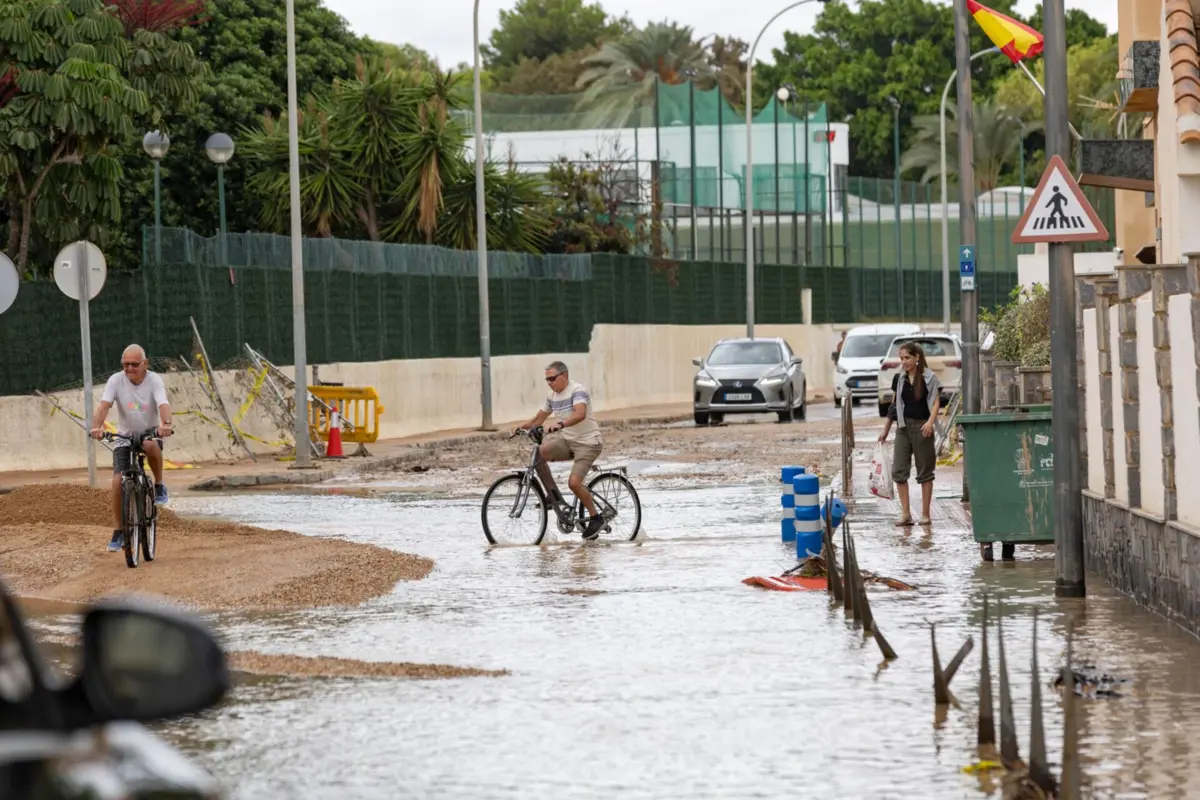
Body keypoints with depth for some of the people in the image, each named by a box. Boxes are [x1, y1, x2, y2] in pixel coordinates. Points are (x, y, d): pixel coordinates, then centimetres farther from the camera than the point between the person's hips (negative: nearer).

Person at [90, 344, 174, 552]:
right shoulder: (116, 381, -12)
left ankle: (159, 486, -13)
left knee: (151, 446, -39)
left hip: (150, 433, -1)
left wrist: (166, 424, -53)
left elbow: (163, 405, -31)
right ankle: (118, 531, -1)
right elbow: (104, 405, -26)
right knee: (118, 481, -14)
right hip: (125, 436, 1)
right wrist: (97, 426, -46)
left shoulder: (154, 380, -15)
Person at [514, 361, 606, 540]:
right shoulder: (552, 396, 7)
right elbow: (539, 419, 12)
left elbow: (580, 414, -37)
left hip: (588, 443, -8)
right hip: (568, 441, 8)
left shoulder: (578, 391, -18)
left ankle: (596, 518, -2)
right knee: (538, 453, -16)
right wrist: (523, 426, -9)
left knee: (574, 482, -22)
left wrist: (560, 424, -52)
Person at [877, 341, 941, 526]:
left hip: (922, 427, -4)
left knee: (925, 472, 3)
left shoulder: (929, 378, -4)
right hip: (903, 427, 4)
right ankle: (905, 513, -1)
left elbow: (936, 402, -7)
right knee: (899, 470, -4)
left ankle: (925, 514, 9)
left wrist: (930, 421, -23)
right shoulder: (899, 379, 9)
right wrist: (885, 430, 18)